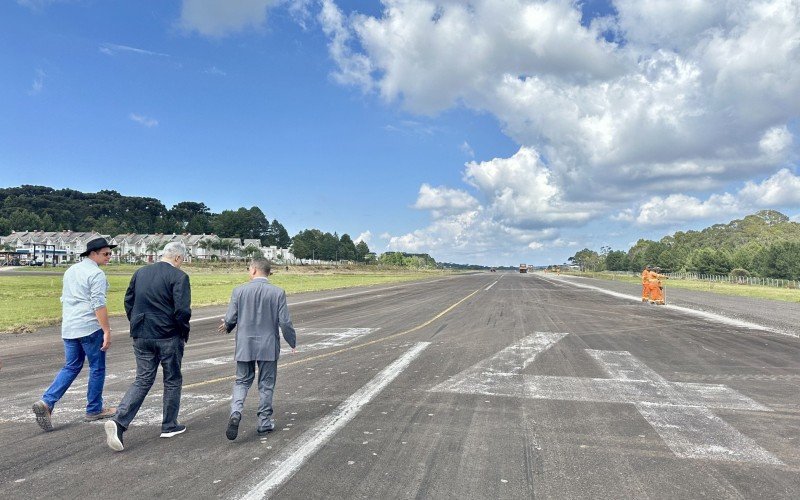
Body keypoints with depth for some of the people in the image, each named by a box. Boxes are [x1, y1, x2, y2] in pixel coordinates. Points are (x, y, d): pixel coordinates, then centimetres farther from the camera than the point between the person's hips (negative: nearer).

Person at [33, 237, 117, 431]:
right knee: (97, 368, 6)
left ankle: (46, 402, 0)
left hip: (69, 328, 8)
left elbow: (64, 299, 21)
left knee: (71, 367, 16)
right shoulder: (96, 274, -13)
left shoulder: (71, 270, 14)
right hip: (90, 328, -8)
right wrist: (107, 331, -18)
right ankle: (94, 410, 15)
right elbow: (98, 305, -19)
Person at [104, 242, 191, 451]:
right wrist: (184, 333, -4)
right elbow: (182, 310, -18)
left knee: (143, 380, 12)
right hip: (168, 336, -5)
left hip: (141, 336, 5)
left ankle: (119, 422, -5)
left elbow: (128, 302, 13)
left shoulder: (140, 273, 8)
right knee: (172, 380, 12)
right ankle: (169, 426, 22)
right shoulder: (178, 276, -12)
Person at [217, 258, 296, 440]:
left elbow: (230, 319, -5)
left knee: (242, 381, 15)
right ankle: (264, 422, 20)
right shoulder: (278, 293, -8)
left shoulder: (239, 291, -7)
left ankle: (236, 412, -8)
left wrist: (227, 326, 19)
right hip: (268, 346, 0)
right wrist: (293, 342, 7)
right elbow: (285, 322, -8)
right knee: (266, 384, 13)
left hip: (245, 345, 1)